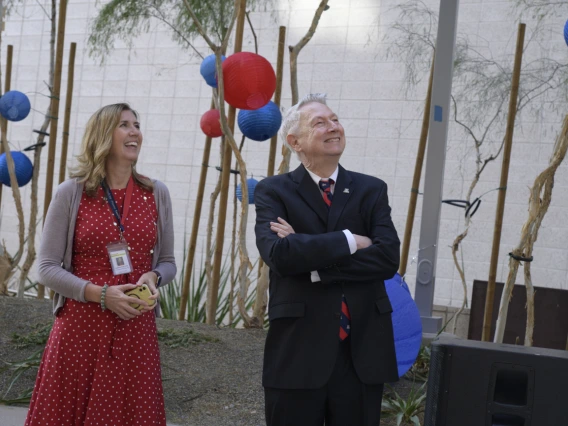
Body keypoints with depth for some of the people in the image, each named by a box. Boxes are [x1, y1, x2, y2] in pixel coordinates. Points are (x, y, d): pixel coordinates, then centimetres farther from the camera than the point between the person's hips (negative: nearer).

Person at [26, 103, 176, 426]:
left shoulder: (157, 194, 6)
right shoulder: (72, 193, -2)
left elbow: (168, 262, 13)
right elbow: (47, 268, -4)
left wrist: (153, 277, -9)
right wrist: (101, 294, -15)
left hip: (137, 330, 2)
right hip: (80, 327, -2)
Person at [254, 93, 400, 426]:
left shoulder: (372, 190, 7)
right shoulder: (273, 192, 0)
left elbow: (389, 258, -8)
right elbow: (278, 254, -18)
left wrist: (311, 260, -14)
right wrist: (350, 241, -13)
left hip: (363, 351, 3)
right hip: (298, 350, -2)